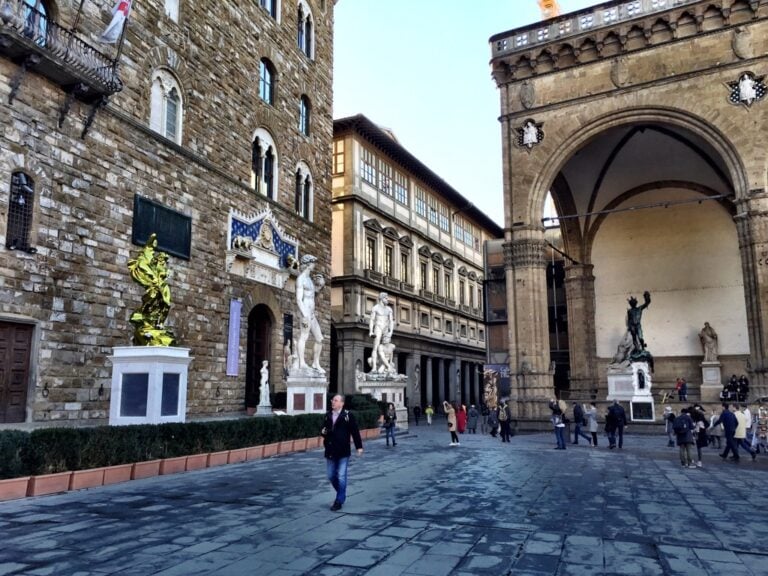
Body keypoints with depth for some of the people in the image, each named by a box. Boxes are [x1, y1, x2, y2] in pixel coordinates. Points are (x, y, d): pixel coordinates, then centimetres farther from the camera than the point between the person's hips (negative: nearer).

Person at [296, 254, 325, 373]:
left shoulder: (309, 278, 21)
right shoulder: (301, 279, -4)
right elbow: (299, 299, -12)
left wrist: (320, 286, 16)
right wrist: (305, 315, -22)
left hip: (311, 313, 9)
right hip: (305, 311, -9)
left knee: (319, 339, 10)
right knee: (304, 336, -19)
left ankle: (316, 363, 17)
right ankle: (302, 363, -28)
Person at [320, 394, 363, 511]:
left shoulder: (348, 415, -8)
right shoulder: (328, 415, 8)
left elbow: (355, 431, -7)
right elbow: (324, 429, 18)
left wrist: (359, 447, -9)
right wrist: (323, 432, -6)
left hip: (343, 452, -5)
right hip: (330, 451, 6)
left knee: (341, 477, -2)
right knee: (331, 476, 13)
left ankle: (339, 501, 11)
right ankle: (341, 494, 35)